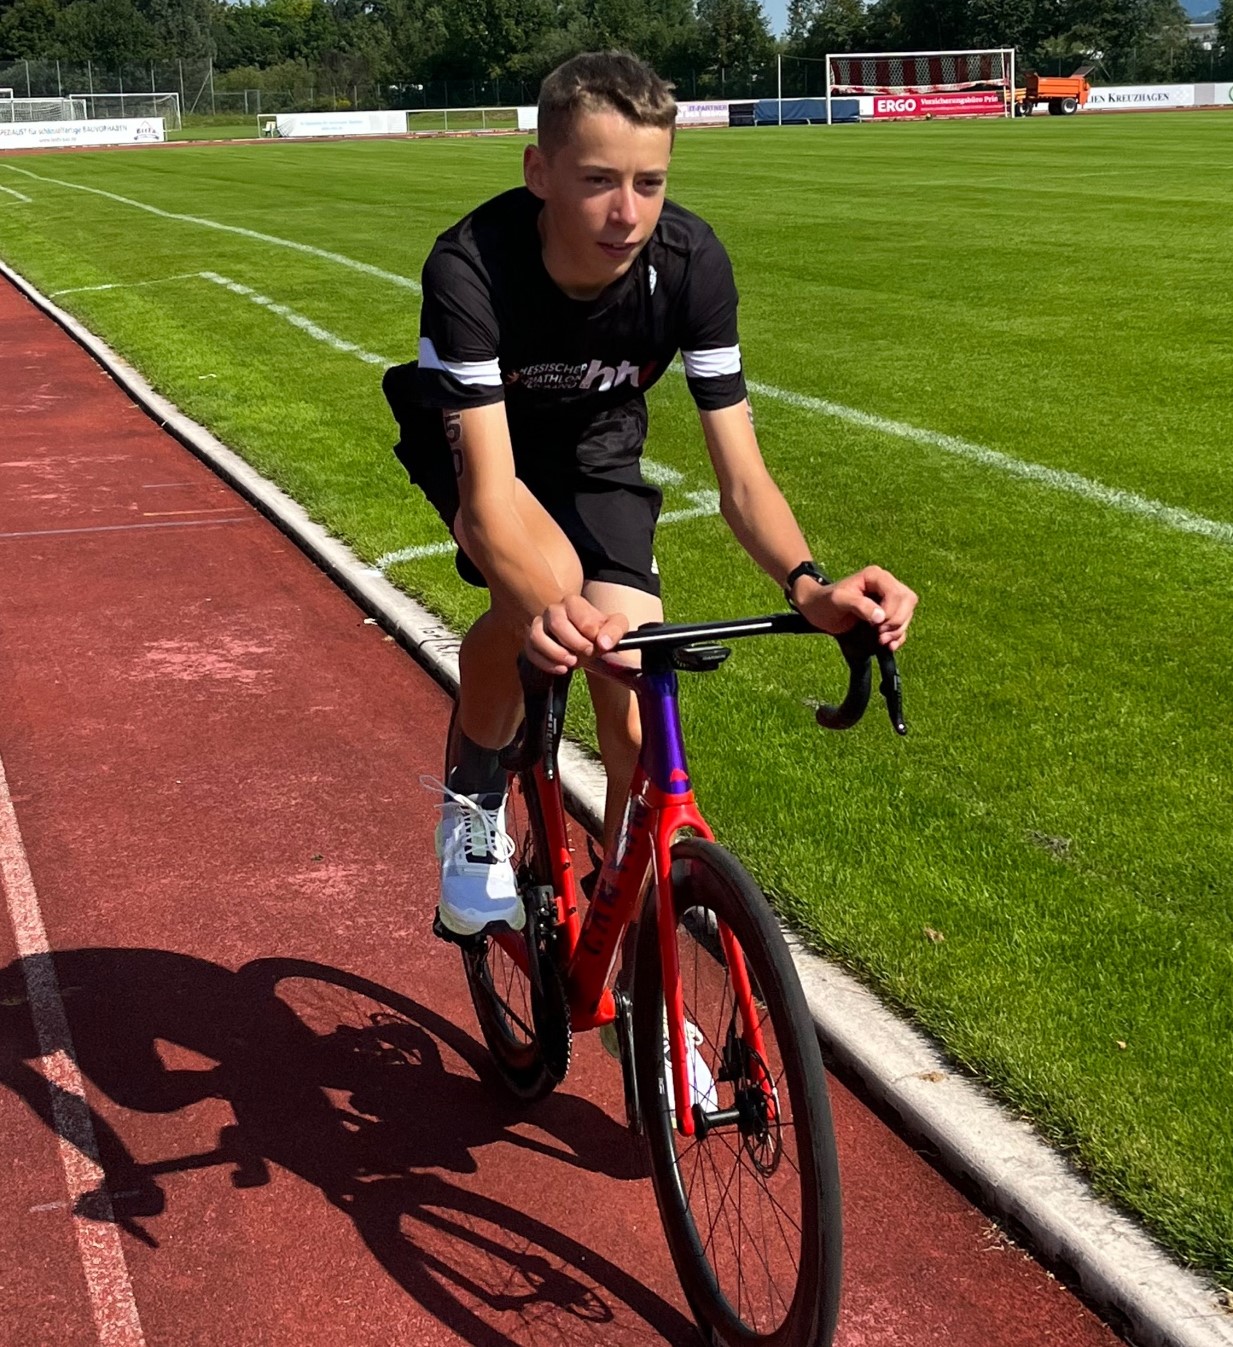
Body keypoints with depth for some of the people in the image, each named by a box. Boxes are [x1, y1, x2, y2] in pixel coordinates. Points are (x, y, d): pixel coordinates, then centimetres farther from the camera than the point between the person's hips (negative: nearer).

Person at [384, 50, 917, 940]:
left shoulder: (692, 263, -29)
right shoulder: (472, 266, -37)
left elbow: (742, 476, -27)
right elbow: (490, 491, -44)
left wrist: (810, 587, -48)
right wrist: (544, 609, -65)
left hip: (595, 451, 3)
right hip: (473, 438, -2)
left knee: (641, 733, -12)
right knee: (548, 584, -37)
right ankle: (475, 801, -7)